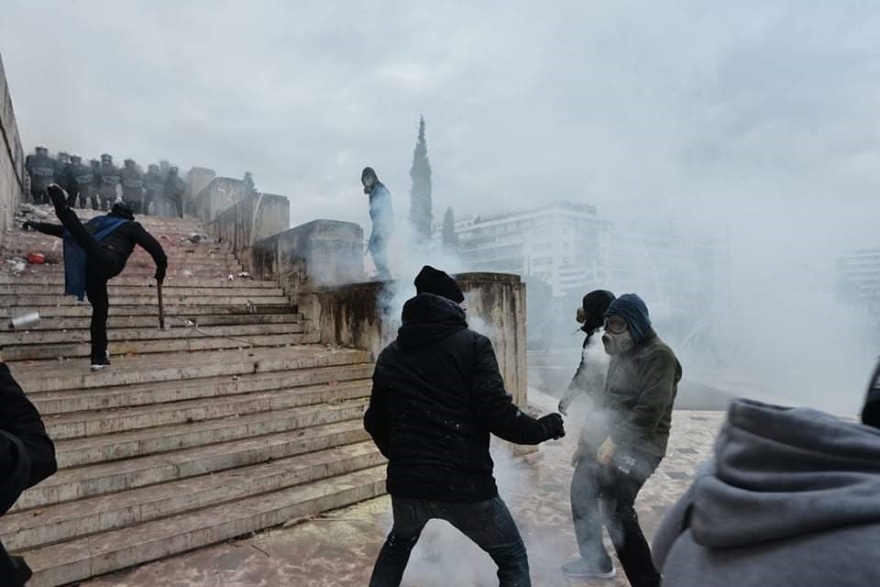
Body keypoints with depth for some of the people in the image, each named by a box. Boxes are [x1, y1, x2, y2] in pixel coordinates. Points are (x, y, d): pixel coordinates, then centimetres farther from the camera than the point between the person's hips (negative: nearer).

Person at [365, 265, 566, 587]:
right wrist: (544, 428, 3)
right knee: (513, 560, 20)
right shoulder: (472, 344, -6)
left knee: (398, 544, 35)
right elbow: (497, 412, -15)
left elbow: (375, 422, 13)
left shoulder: (390, 354, 8)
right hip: (465, 484, -4)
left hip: (407, 482, 5)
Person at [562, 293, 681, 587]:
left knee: (616, 509, -14)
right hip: (607, 440, 10)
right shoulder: (622, 352, 13)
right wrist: (590, 430, 15)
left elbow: (649, 411, -23)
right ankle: (595, 560, 36)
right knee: (581, 491, 18)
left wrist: (615, 441, -24)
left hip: (637, 447, -10)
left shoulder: (658, 356, -15)